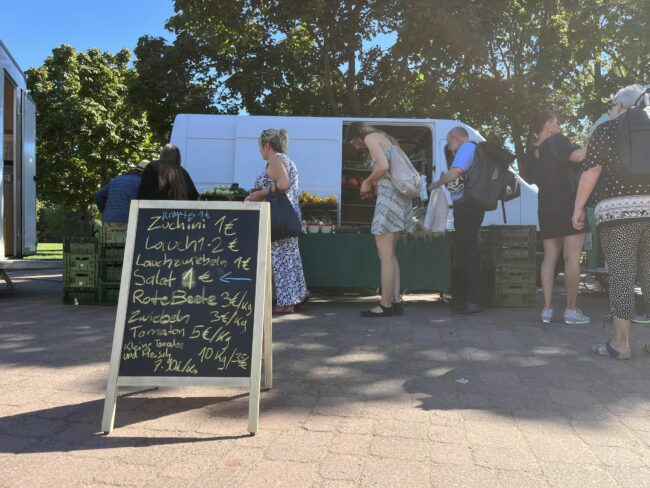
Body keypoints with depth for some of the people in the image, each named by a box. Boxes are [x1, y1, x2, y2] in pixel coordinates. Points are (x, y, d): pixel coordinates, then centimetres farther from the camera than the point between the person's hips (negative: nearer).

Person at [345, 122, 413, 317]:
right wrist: (374, 184, 12)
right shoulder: (386, 139, 26)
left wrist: (368, 182, -3)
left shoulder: (371, 137, -1)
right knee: (390, 254, 13)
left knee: (385, 255, -6)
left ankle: (385, 305, -2)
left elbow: (383, 166, -17)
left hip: (389, 195, -9)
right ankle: (396, 301, 14)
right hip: (401, 195, 10)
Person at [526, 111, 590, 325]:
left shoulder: (530, 152, 13)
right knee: (572, 258, -3)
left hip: (546, 207, 6)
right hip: (569, 203, -6)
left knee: (550, 257, 6)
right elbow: (577, 156, -20)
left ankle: (547, 309, 3)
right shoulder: (556, 140, -6)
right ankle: (571, 310, -1)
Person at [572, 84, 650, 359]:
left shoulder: (605, 130, 2)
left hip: (618, 209, -4)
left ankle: (620, 343, -3)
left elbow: (591, 171, -4)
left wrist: (579, 207, 1)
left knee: (621, 275, -4)